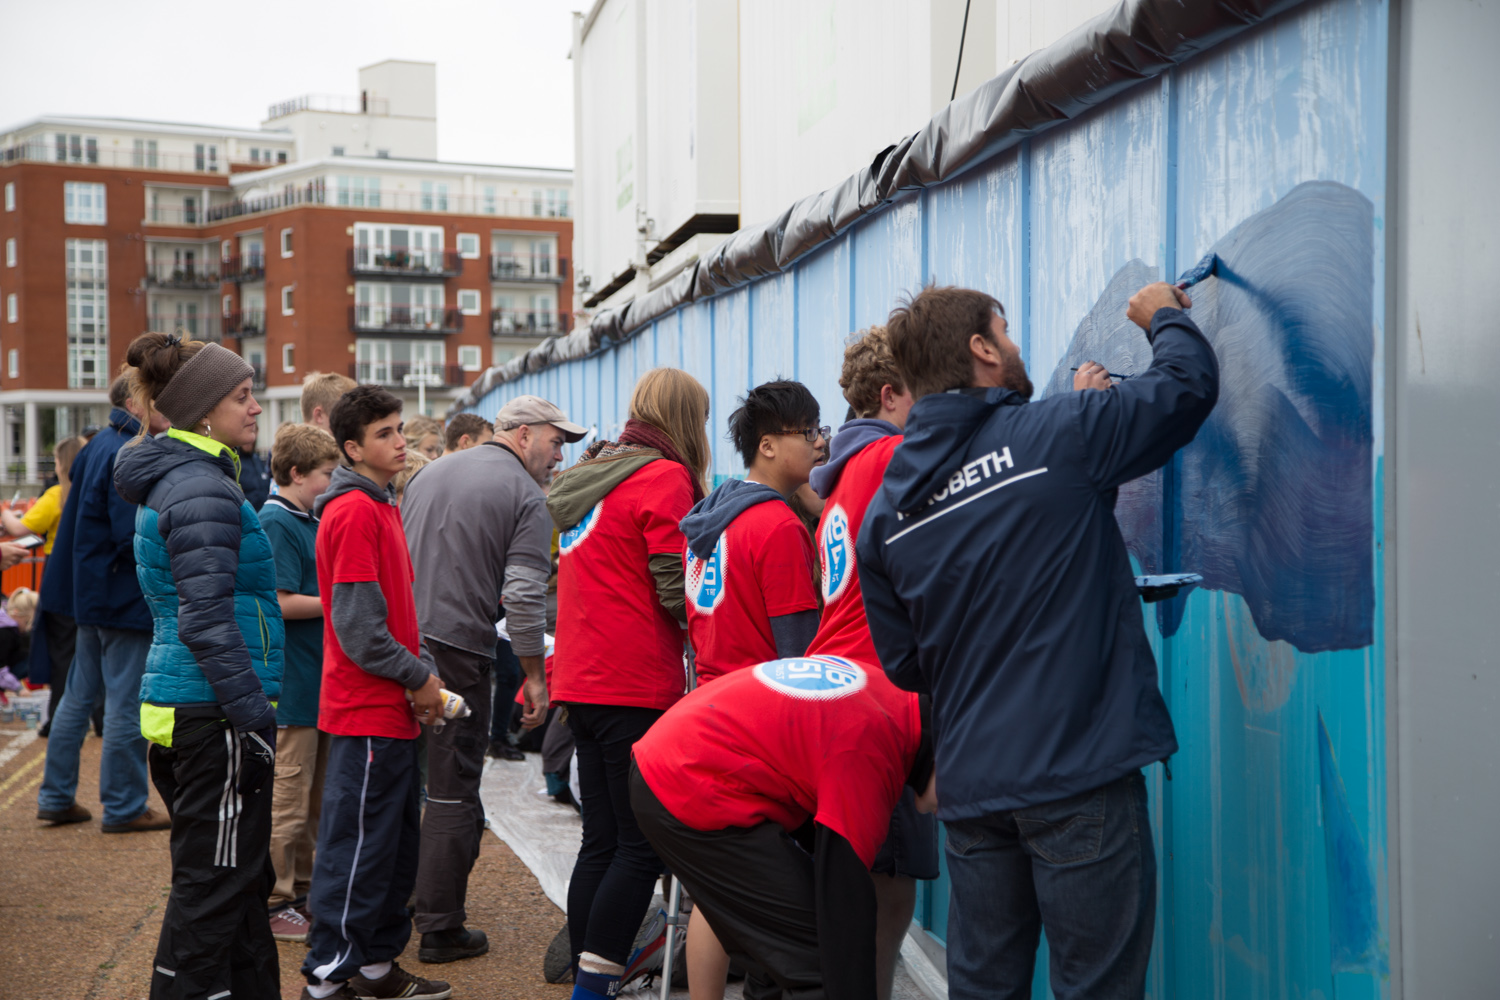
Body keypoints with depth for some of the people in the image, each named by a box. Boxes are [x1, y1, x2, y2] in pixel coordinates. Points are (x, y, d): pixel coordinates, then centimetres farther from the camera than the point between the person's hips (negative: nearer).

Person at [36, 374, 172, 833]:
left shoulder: (98, 446, 12)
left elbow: (76, 514, 19)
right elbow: (134, 537, -24)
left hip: (92, 594, 10)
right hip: (126, 599, -10)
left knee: (80, 697, 17)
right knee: (127, 705, -1)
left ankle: (56, 798, 25)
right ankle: (124, 808, 8)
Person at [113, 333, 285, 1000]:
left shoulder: (173, 480, 15)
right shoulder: (203, 489, -16)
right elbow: (206, 623, -22)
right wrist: (256, 718, -20)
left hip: (182, 712, 10)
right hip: (213, 717, -10)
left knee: (239, 881, 18)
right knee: (213, 889, -1)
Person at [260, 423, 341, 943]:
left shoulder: (309, 523, 14)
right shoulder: (276, 523, -15)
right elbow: (281, 602, -21)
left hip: (317, 681, 10)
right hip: (291, 684, -10)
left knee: (314, 795, 17)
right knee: (287, 798, -2)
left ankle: (303, 890, 28)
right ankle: (274, 903, 8)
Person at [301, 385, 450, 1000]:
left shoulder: (383, 505, 15)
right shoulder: (354, 511, -15)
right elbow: (357, 623, -20)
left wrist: (425, 672, 7)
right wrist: (417, 678, -12)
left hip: (393, 709, 10)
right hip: (366, 710, -10)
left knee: (396, 843, 16)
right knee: (357, 841, -1)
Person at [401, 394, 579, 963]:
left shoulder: (430, 473, 17)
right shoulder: (526, 496, -5)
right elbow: (523, 595, -14)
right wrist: (534, 676, -6)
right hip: (458, 653, -7)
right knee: (453, 793, 2)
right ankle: (440, 929, 8)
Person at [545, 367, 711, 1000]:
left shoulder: (589, 476, 16)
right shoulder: (665, 478, -9)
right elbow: (678, 593, -13)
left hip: (581, 682, 8)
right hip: (635, 687, -8)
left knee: (601, 842, 12)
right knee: (642, 846, -3)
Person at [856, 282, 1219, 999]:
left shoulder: (883, 514, 6)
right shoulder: (1057, 435, -9)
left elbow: (905, 665, 11)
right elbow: (1190, 382, 2)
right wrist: (1163, 316, 22)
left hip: (969, 785, 6)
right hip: (1081, 777, -5)